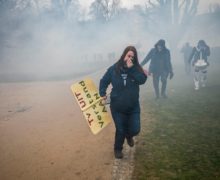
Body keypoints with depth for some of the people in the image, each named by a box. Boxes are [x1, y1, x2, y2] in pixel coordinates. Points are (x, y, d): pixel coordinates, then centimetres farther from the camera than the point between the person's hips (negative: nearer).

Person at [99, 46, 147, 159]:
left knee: (135, 130, 2)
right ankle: (118, 149, 36)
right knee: (120, 130, 7)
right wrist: (103, 94, -6)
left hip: (133, 107, 1)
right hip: (117, 107, -1)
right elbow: (103, 81, 4)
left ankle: (129, 135, 41)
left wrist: (131, 68, -27)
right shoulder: (113, 69, -7)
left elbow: (142, 80, -23)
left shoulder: (136, 69, -5)